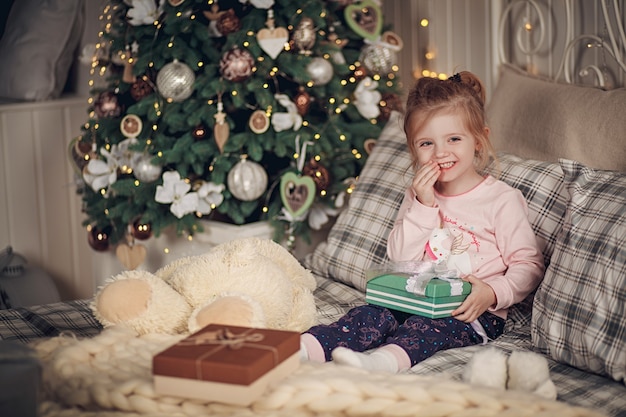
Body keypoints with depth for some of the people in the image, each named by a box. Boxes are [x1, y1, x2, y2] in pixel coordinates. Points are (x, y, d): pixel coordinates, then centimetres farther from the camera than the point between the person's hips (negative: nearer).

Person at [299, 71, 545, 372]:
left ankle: (385, 361, -62)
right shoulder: (419, 194, 14)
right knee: (372, 315, -23)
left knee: (428, 326, -35)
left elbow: (528, 265, -5)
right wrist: (423, 206, -8)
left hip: (473, 313, -5)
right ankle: (305, 349, -43)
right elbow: (400, 257, 4)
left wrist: (493, 293, -24)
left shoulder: (502, 199, -2)